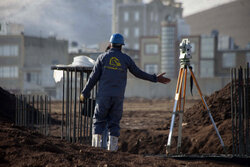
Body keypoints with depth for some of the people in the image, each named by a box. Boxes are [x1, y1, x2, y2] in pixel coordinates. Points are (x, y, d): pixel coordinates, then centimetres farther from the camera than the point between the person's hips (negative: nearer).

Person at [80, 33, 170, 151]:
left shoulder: (102, 57, 2)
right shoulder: (125, 59, 4)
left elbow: (94, 77, 1)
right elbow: (138, 73, 11)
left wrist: (85, 92, 8)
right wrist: (155, 78, 22)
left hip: (104, 96, -1)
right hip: (118, 97, 1)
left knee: (99, 120, 7)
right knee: (114, 123, 6)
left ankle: (96, 145, -5)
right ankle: (112, 148, -1)